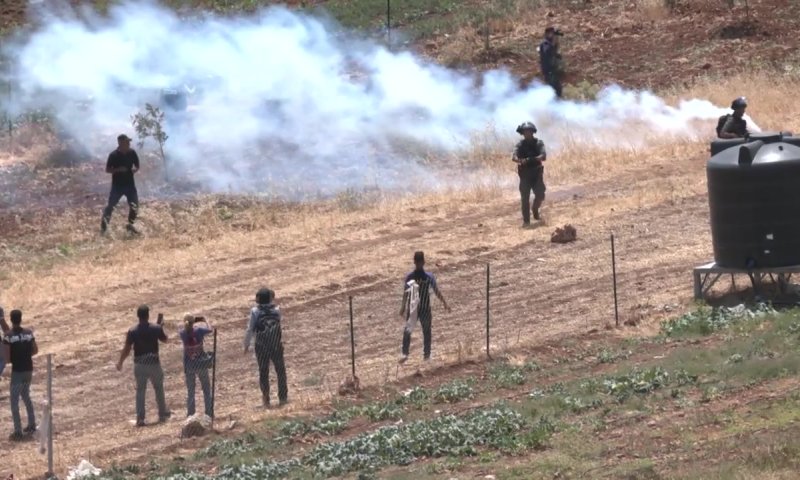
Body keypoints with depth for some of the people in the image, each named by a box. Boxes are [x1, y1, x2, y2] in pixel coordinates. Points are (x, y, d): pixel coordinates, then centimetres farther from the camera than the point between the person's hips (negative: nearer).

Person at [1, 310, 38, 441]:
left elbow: (6, 358, -16)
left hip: (17, 371, -5)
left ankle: (18, 432, -3)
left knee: (14, 401, 1)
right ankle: (32, 425, 31)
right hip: (29, 369, 5)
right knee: (26, 396, 25)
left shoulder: (9, 336, -16)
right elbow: (35, 350, 9)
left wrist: (13, 359, 5)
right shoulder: (29, 333, -1)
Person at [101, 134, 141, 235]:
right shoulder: (113, 155, -13)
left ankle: (130, 225, 22)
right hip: (117, 185, -4)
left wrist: (135, 169, -12)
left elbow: (137, 166, 11)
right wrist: (118, 169, -23)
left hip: (130, 184, 4)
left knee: (134, 206, 4)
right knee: (111, 206, -2)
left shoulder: (132, 153, -2)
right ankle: (104, 226, 7)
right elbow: (107, 170, -7)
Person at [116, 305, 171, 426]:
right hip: (154, 363, 0)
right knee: (159, 389, 17)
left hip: (139, 365, 0)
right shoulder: (156, 329, -9)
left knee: (140, 390, 7)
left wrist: (120, 362, 4)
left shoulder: (132, 331, -10)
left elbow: (126, 349, -10)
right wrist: (161, 325, 20)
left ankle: (140, 418, 0)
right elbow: (165, 340, 9)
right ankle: (162, 414, 26)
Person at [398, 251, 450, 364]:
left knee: (407, 331, 10)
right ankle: (426, 355, 17)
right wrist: (445, 304, 7)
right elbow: (437, 292, -5)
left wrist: (403, 308, 7)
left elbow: (405, 294, -3)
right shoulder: (429, 277, -11)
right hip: (425, 309, -1)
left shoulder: (409, 277, -8)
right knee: (427, 331, 13)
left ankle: (405, 353, -1)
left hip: (412, 309, 1)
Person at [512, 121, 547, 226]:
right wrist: (520, 160, -40)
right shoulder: (521, 145, -2)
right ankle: (526, 220, -1)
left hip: (537, 173, 0)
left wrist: (532, 159, -34)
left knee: (540, 195, -6)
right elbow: (514, 157, -17)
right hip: (525, 174, 0)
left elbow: (543, 156, -17)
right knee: (525, 198, -6)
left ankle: (535, 210, 25)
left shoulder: (538, 143, -3)